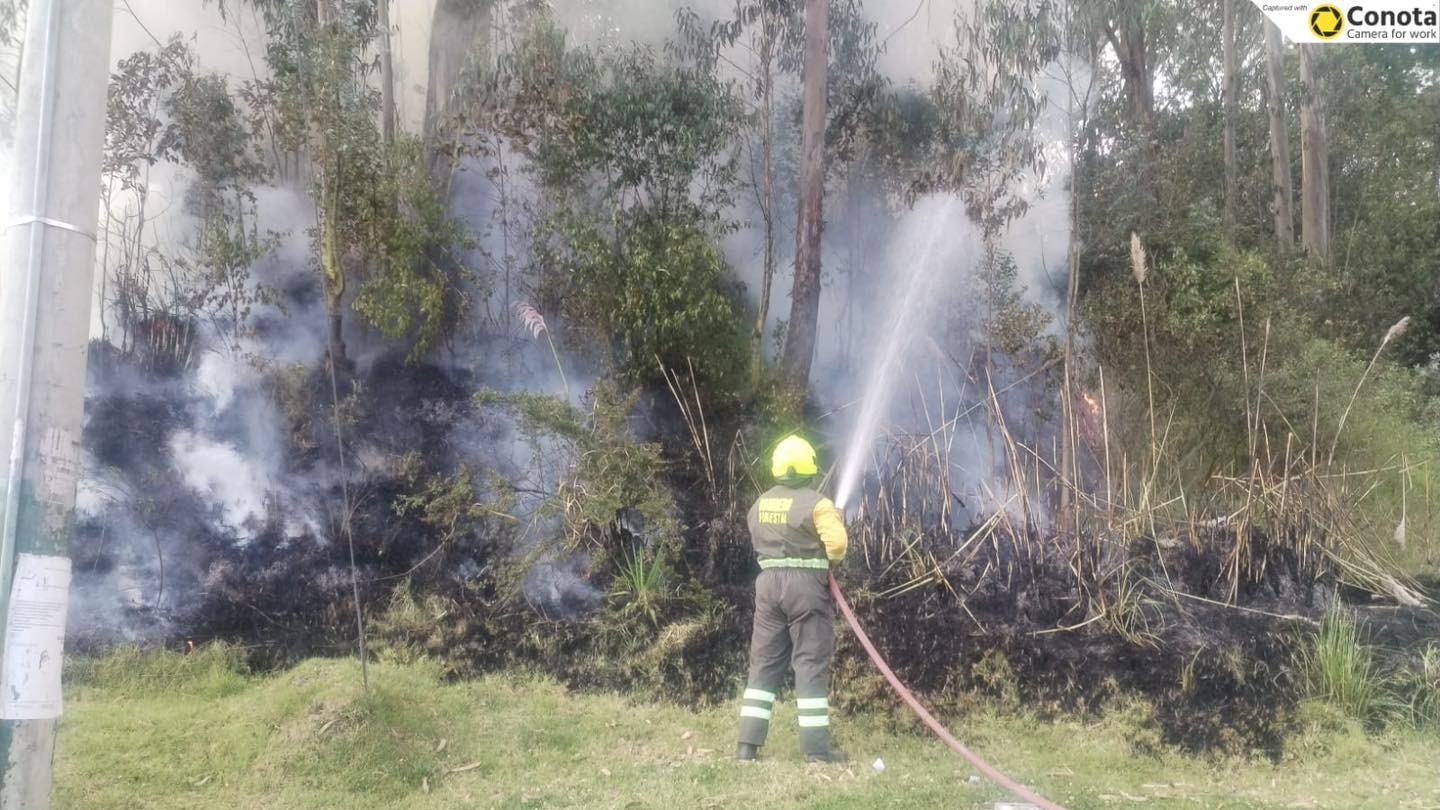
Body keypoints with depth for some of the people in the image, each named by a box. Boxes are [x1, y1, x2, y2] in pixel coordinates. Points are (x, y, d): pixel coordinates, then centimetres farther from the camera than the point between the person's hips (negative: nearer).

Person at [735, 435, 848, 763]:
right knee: (811, 664, -1)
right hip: (806, 583, -5)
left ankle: (748, 745, 9)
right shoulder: (816, 503, -9)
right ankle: (817, 748, 0)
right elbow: (837, 543, -18)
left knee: (764, 664, 10)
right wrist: (830, 561, 2)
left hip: (769, 582, 5)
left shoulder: (760, 504, 10)